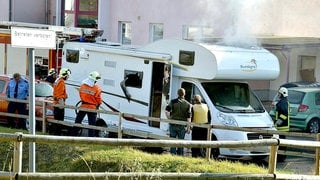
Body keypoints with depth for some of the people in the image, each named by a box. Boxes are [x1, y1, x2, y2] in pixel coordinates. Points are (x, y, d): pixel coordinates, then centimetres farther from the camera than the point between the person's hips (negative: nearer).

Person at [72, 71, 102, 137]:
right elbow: (98, 99, -9)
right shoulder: (97, 88, -15)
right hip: (92, 108, -3)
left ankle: (74, 135, 23)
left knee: (78, 121, 17)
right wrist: (98, 104, 12)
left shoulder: (82, 85, -3)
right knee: (92, 124, 5)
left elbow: (80, 95, 8)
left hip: (83, 106, 3)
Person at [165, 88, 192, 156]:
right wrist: (188, 127, 0)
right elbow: (189, 117, -2)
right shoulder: (188, 104, 1)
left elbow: (167, 110, -11)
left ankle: (173, 154, 3)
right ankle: (180, 155, 9)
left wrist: (169, 119, 1)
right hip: (182, 126, 0)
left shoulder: (173, 101, 0)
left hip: (173, 124, 0)